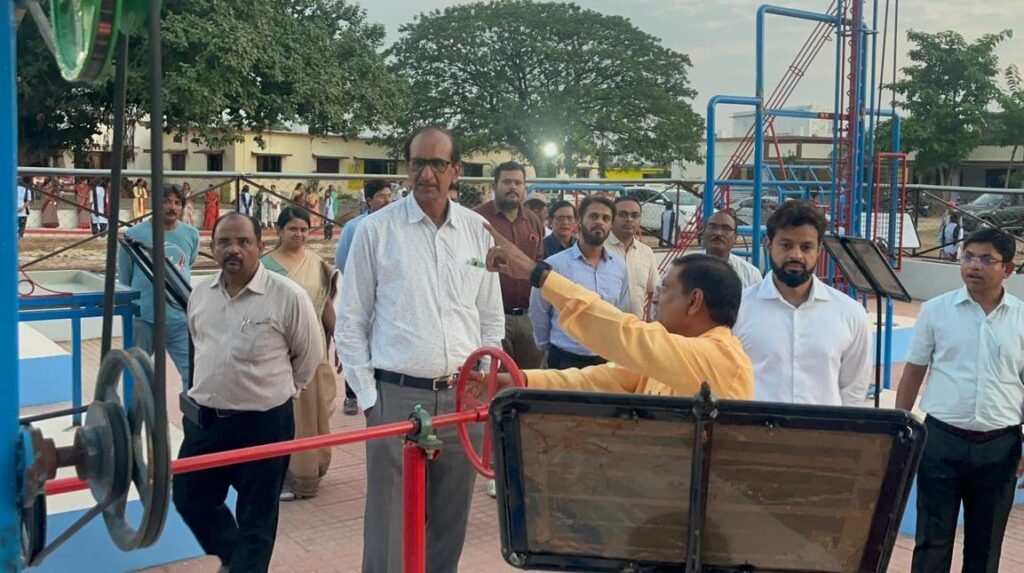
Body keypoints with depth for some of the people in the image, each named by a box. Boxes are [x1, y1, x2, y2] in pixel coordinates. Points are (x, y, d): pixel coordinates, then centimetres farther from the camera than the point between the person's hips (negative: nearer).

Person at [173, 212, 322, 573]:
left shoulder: (288, 296, -15)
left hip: (263, 424, -6)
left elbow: (310, 356, -2)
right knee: (189, 497, 18)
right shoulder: (200, 295, 3)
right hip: (204, 419, 6)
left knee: (256, 518, 8)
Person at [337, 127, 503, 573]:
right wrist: (367, 397, -4)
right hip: (397, 396, -3)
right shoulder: (376, 229, -3)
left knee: (450, 523, 14)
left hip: (463, 397, 3)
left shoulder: (477, 231, 5)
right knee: (390, 524, 2)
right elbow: (351, 324, 0)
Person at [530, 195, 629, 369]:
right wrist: (548, 346, 11)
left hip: (607, 360, 4)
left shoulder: (620, 266, 3)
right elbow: (538, 312, 1)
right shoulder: (555, 264, -10)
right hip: (566, 360, -4)